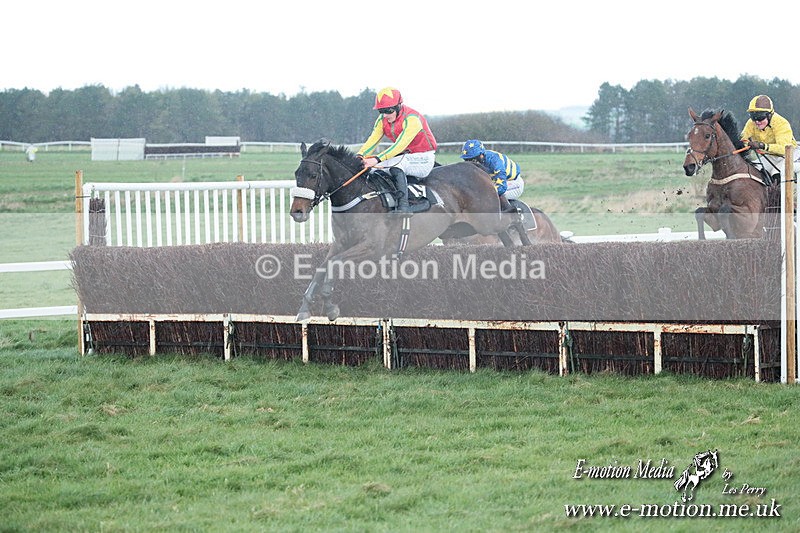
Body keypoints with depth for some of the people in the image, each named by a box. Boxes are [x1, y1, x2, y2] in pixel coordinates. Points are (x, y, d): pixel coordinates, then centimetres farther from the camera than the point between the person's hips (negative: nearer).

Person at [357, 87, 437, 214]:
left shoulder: (411, 119, -24)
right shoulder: (382, 120, 1)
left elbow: (400, 144, -34)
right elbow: (373, 140, -9)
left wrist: (377, 159, -44)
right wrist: (360, 156, -30)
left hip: (423, 160, -8)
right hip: (404, 157, 8)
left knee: (396, 166, -35)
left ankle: (403, 205, -40)